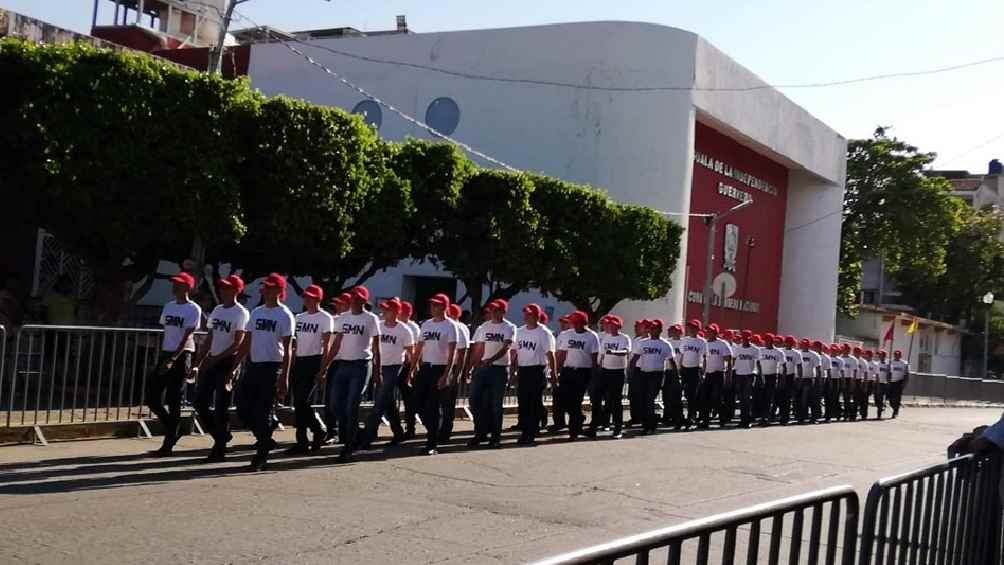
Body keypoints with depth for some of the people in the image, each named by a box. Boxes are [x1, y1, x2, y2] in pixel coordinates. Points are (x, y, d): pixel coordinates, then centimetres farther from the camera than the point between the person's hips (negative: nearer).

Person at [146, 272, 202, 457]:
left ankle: (168, 445, 1)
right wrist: (161, 357, 14)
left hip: (181, 356, -8)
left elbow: (186, 338, -15)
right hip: (165, 354, 8)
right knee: (152, 397, 4)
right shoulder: (168, 306, 15)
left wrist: (172, 360, -22)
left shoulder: (193, 309, -8)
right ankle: (174, 429, 22)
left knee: (174, 401, -4)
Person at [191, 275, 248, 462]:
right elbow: (209, 339, 17)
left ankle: (220, 448, 5)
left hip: (228, 362, -8)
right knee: (200, 402, 6)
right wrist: (199, 363, 13)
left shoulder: (241, 313, -10)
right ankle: (221, 437, 22)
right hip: (211, 362, 8)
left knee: (221, 407, -4)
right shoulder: (217, 310, 13)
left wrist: (216, 359, -20)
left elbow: (237, 344, -16)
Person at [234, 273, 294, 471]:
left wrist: (284, 377, -17)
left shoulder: (284, 315, -6)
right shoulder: (256, 312, 14)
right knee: (242, 406, 5)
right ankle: (265, 440, 22)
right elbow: (247, 342, 17)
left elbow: (287, 349, -11)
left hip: (272, 367, -7)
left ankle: (261, 456, 4)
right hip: (253, 365, 7)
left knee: (263, 411, -5)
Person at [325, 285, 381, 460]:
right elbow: (336, 345, 12)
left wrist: (378, 370, -4)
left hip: (362, 365, -5)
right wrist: (324, 365, 5)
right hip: (343, 364, 5)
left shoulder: (371, 319, -2)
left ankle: (349, 445, 5)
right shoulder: (343, 317, 11)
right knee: (336, 403, 2)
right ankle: (350, 436, 23)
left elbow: (376, 347, -1)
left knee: (352, 406, -5)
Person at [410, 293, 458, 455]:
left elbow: (452, 353, -11)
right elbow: (419, 348, 16)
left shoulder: (450, 326, -6)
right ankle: (432, 431, 24)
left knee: (433, 406, -5)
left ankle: (432, 444, 1)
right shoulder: (426, 324, 13)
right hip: (424, 367, 6)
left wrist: (446, 375, -19)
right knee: (419, 402, 4)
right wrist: (412, 369, 10)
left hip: (440, 368, -6)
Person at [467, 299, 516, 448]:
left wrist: (491, 360, -31)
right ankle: (480, 433, 15)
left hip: (500, 368, -4)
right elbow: (477, 349, 11)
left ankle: (495, 437, 10)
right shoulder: (483, 327, 11)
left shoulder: (509, 328, -3)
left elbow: (505, 348, -16)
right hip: (482, 367, 4)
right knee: (475, 400, 1)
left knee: (495, 404, 1)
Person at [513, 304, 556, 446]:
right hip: (522, 370, 6)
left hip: (537, 370, -6)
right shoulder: (519, 331, 11)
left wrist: (553, 373, -14)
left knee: (534, 403, -2)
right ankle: (524, 432, 14)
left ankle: (531, 435, 2)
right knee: (523, 403, 7)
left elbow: (550, 354, -9)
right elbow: (514, 351, 15)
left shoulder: (544, 333, -6)